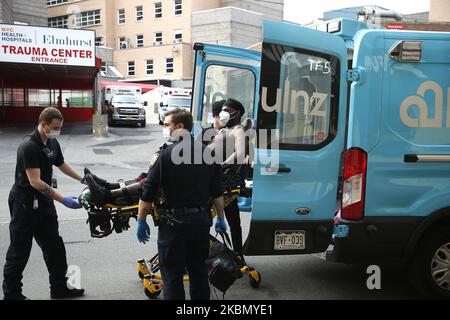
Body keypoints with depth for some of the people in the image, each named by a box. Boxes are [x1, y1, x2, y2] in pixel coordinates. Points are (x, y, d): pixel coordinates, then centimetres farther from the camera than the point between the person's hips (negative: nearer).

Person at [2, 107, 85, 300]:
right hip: (24, 204, -8)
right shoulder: (29, 146, -22)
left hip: (44, 201, 8)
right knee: (19, 250, 2)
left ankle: (59, 288, 23)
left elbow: (61, 164, 23)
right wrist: (63, 200, -28)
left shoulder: (53, 143, 4)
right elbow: (35, 182, -26)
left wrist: (83, 180, 23)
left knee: (54, 246, 12)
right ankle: (12, 294, 16)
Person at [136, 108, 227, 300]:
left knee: (172, 275, 5)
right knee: (199, 271, 18)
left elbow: (148, 192, -12)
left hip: (174, 222, -5)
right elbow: (217, 192, 8)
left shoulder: (167, 153, -13)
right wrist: (220, 218, 19)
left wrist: (141, 221, -1)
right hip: (201, 220, 5)